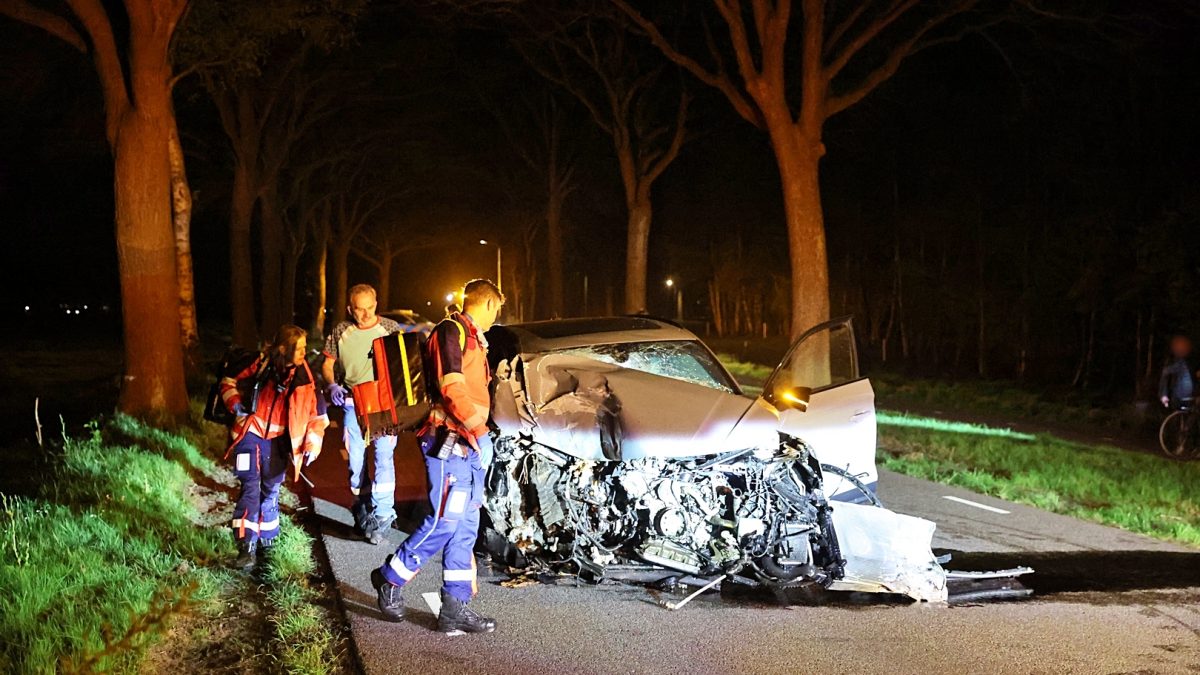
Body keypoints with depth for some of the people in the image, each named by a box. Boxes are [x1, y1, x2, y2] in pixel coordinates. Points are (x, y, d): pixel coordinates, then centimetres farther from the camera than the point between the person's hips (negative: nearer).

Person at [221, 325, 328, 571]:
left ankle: (266, 541, 31)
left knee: (270, 491, 12)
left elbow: (318, 415, 4)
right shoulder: (262, 366, -11)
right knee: (250, 487, -15)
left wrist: (311, 446, -3)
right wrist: (235, 403, -12)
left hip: (278, 441, 2)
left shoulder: (305, 378, -7)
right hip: (251, 433, -2)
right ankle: (246, 546, -18)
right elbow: (229, 382, 5)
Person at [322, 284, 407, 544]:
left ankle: (381, 516, -7)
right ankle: (362, 508, 24)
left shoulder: (390, 328, -1)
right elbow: (327, 364, 11)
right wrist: (332, 385, -9)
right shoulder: (341, 332, 2)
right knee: (355, 459, 7)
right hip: (352, 403, 2)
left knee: (384, 455, -10)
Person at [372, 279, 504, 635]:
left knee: (466, 527, 7)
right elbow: (452, 389, -20)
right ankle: (390, 579, 11)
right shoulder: (451, 330, -10)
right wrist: (477, 428, -16)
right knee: (443, 523, -8)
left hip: (469, 446, 10)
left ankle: (455, 608, 10)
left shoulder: (472, 338, 20)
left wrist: (479, 435, 12)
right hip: (450, 444, -10)